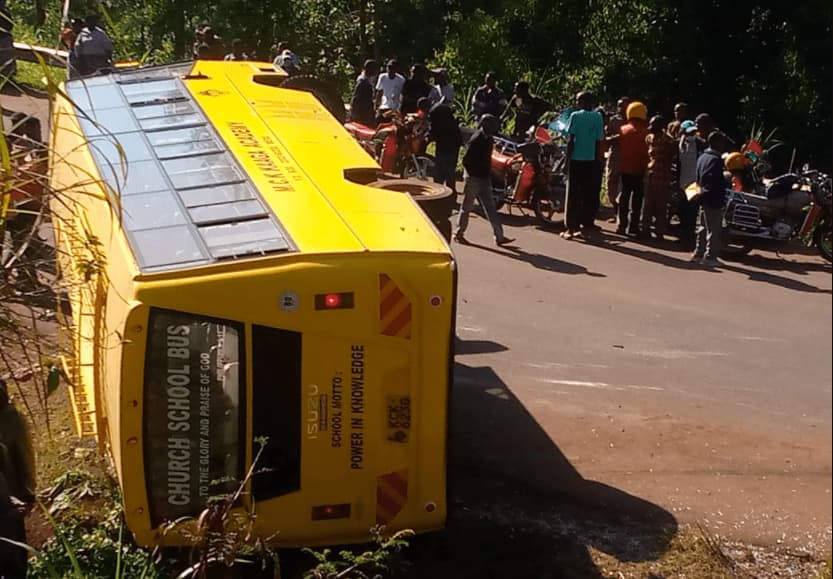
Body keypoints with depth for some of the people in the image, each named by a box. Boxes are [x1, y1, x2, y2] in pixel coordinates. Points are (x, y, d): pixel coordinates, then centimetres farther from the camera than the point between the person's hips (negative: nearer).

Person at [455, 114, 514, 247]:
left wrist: (487, 173, 12)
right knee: (467, 207, 4)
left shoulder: (487, 138, 8)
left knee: (490, 208, 8)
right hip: (474, 178, -8)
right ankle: (458, 234, 16)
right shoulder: (477, 139, -18)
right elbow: (466, 160, -21)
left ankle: (499, 236, 9)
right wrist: (473, 174, -16)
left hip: (484, 178, 8)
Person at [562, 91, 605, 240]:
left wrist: (567, 159, -2)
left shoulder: (575, 116, -6)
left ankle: (571, 228, 0)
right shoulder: (598, 117, 3)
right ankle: (587, 225, 13)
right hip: (591, 160, 3)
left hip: (576, 160, -3)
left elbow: (570, 140, -8)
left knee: (573, 195, 1)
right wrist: (598, 160, 13)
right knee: (589, 195, 11)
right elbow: (599, 141, 4)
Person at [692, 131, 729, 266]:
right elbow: (713, 179, -28)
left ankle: (698, 254, 22)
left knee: (703, 228, 17)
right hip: (714, 199, -10)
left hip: (704, 198, 10)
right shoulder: (716, 159, -17)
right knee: (714, 230, -3)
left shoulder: (703, 157, 12)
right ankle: (710, 257, 0)